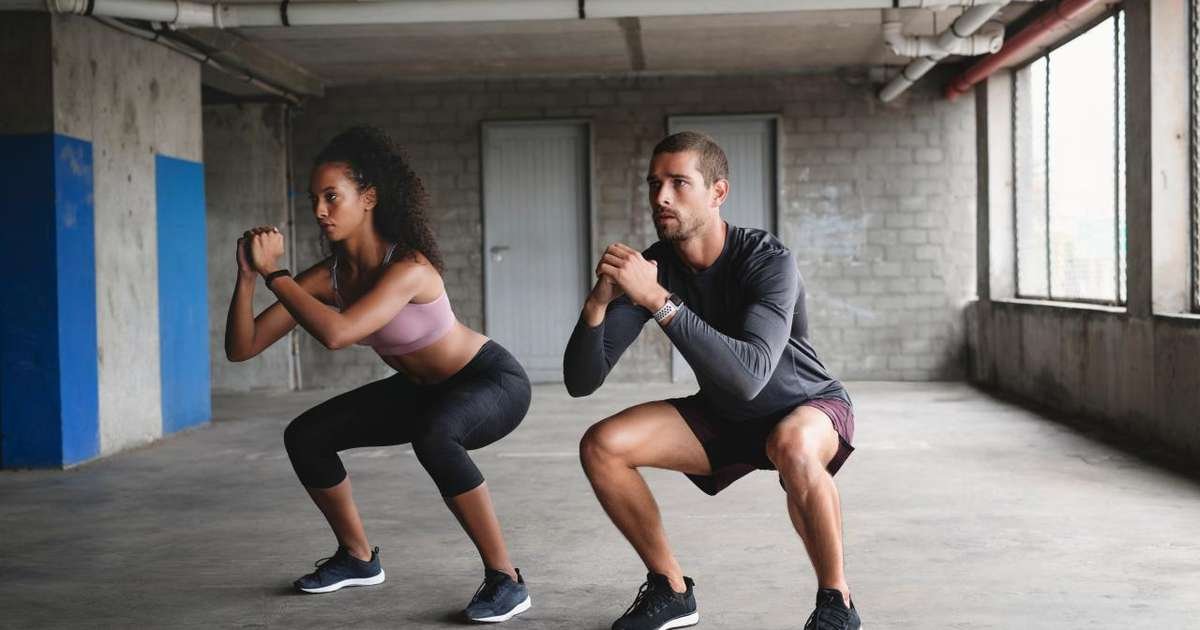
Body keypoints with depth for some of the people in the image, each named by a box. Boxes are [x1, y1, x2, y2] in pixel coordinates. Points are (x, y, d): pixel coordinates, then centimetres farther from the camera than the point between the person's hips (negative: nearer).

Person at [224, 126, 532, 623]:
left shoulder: (409, 267, -32)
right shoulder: (328, 276, -11)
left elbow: (335, 333, -45)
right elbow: (241, 348, -12)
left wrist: (273, 271, -33)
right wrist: (247, 276, -26)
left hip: (493, 382, -8)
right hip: (423, 391, 8)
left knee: (432, 436, -40)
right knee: (304, 437, 3)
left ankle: (505, 579, -25)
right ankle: (358, 558, 24)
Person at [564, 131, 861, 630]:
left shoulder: (769, 261, -29)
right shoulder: (650, 267, -16)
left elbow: (749, 376, -45)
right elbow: (580, 382, -20)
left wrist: (658, 301, -48)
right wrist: (598, 302, -38)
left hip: (808, 407, -5)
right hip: (723, 415, 5)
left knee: (793, 447, -40)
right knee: (601, 446, -13)